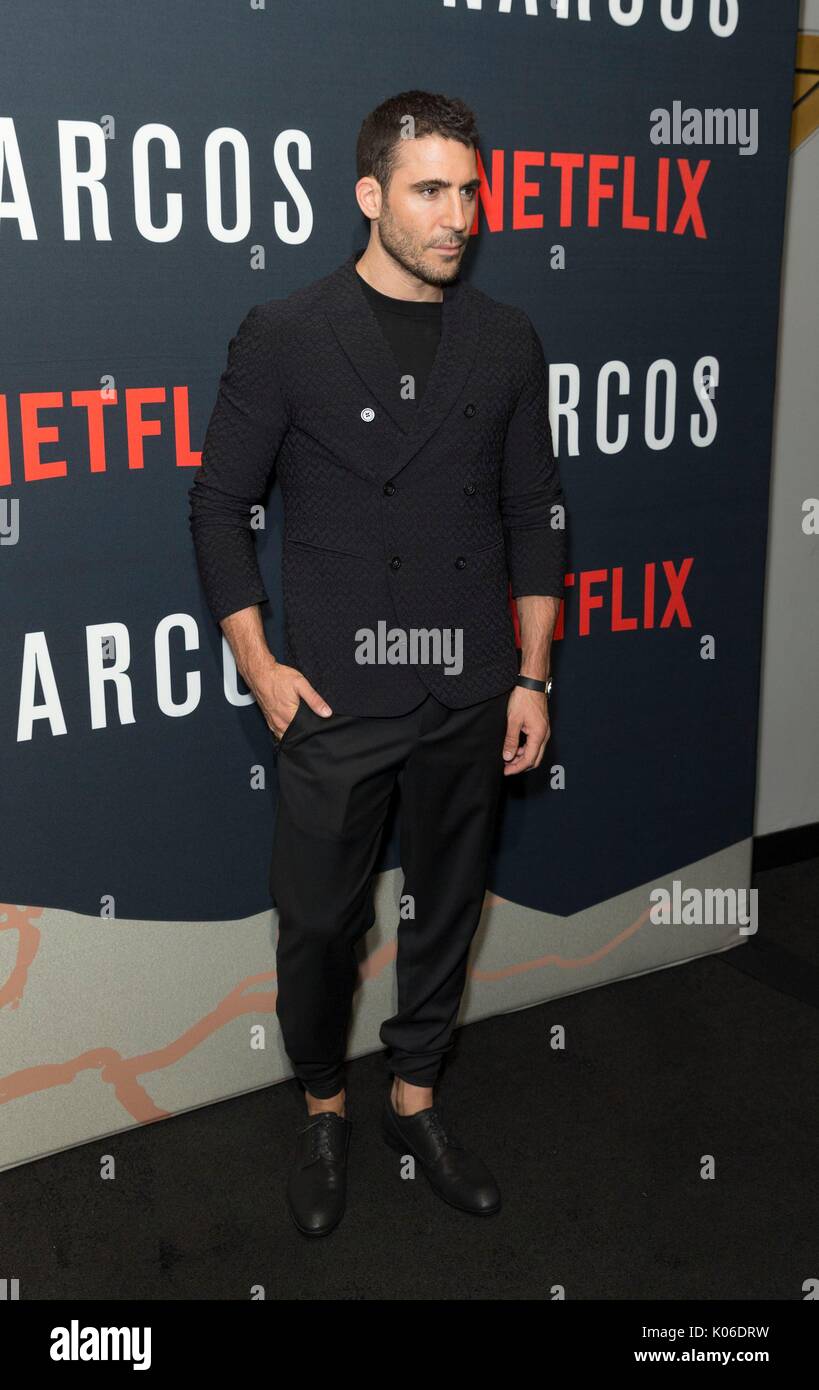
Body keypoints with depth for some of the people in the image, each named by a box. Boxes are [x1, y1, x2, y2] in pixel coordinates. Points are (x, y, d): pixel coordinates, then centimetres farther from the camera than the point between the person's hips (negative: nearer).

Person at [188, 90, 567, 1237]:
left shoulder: (507, 343, 5)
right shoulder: (285, 336, -4)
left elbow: (535, 512, 8)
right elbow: (221, 506, 0)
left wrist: (531, 677, 4)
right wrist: (260, 665, -6)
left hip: (471, 698, 3)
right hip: (334, 700, -3)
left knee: (446, 909, 15)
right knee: (319, 923, 8)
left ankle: (416, 1097, 37)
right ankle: (324, 1109, 33)